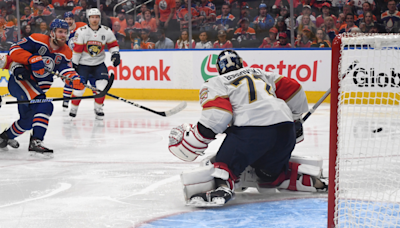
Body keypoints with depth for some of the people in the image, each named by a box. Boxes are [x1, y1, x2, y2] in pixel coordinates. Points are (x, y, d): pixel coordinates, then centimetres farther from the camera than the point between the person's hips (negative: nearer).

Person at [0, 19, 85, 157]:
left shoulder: (65, 53, 2)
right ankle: (36, 142, -31)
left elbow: (66, 69, -11)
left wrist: (75, 79, -33)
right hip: (19, 79, -8)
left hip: (36, 86, 8)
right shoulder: (38, 40, -15)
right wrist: (32, 59, -33)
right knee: (44, 106, -29)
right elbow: (14, 50, -18)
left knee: (28, 121, 15)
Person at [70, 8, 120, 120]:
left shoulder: (106, 31, -3)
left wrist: (115, 54, -6)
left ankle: (98, 108, 5)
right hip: (83, 63, -2)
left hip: (99, 63, 2)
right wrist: (74, 64, -9)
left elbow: (113, 44, 11)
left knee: (102, 85, -13)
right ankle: (73, 108, 14)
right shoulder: (81, 31, -12)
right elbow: (77, 49, -10)